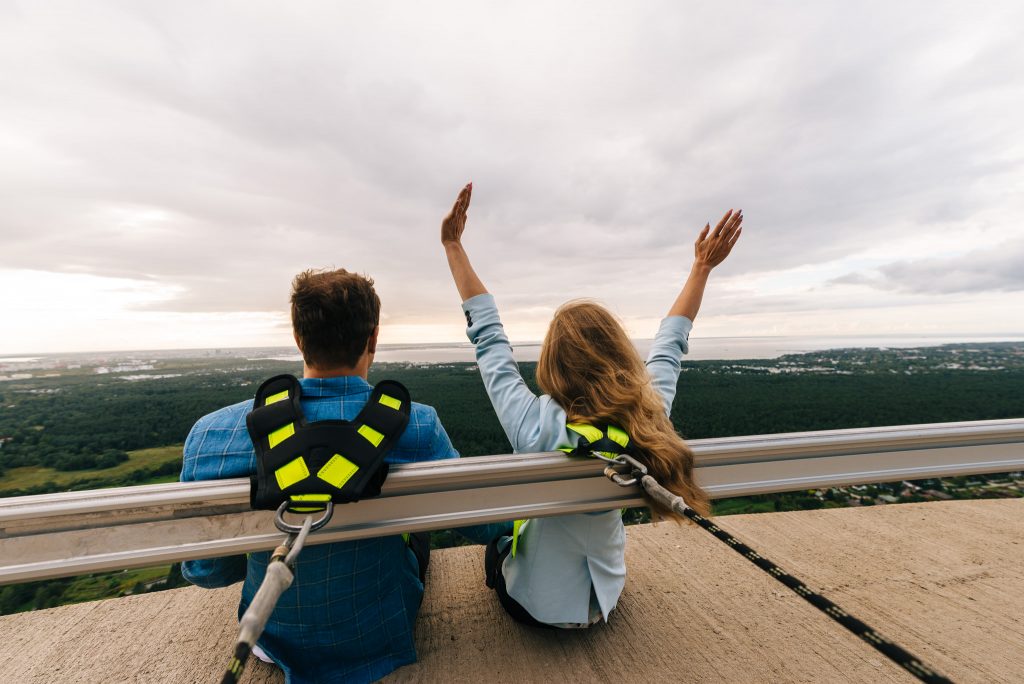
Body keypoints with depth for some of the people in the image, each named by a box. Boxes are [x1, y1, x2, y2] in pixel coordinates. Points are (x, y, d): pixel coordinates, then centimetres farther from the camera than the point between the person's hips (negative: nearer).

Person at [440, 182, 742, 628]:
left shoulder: (535, 426, -36)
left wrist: (453, 246, -19)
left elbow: (486, 335, -27)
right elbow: (669, 346, -10)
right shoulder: (649, 419, -27)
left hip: (531, 606, -2)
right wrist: (702, 267, 2)